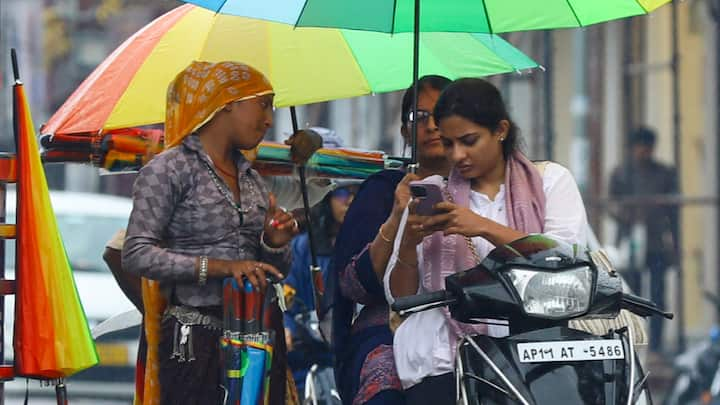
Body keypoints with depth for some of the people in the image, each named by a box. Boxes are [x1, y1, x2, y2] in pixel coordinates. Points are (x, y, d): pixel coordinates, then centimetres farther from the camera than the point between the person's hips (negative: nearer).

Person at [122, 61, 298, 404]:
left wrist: (276, 245, -1)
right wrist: (221, 267, -20)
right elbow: (137, 256, -14)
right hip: (196, 338, -6)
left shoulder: (251, 178, 18)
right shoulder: (170, 169, -3)